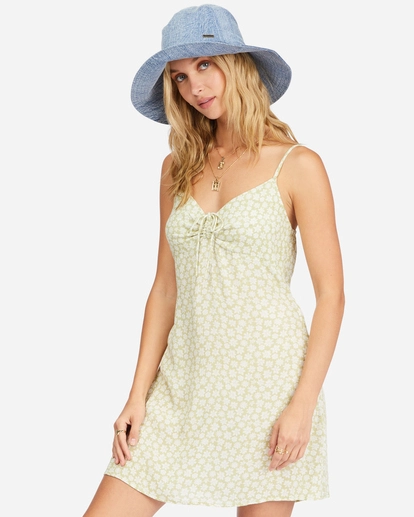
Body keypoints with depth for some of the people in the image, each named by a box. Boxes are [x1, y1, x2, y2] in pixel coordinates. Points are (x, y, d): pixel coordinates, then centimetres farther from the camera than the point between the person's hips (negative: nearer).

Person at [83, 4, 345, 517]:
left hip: (267, 375, -4)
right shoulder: (178, 168, 10)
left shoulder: (297, 166, -3)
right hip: (184, 379, 4)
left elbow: (331, 295, -5)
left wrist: (303, 405, -12)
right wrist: (138, 395, 4)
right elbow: (165, 288, 10)